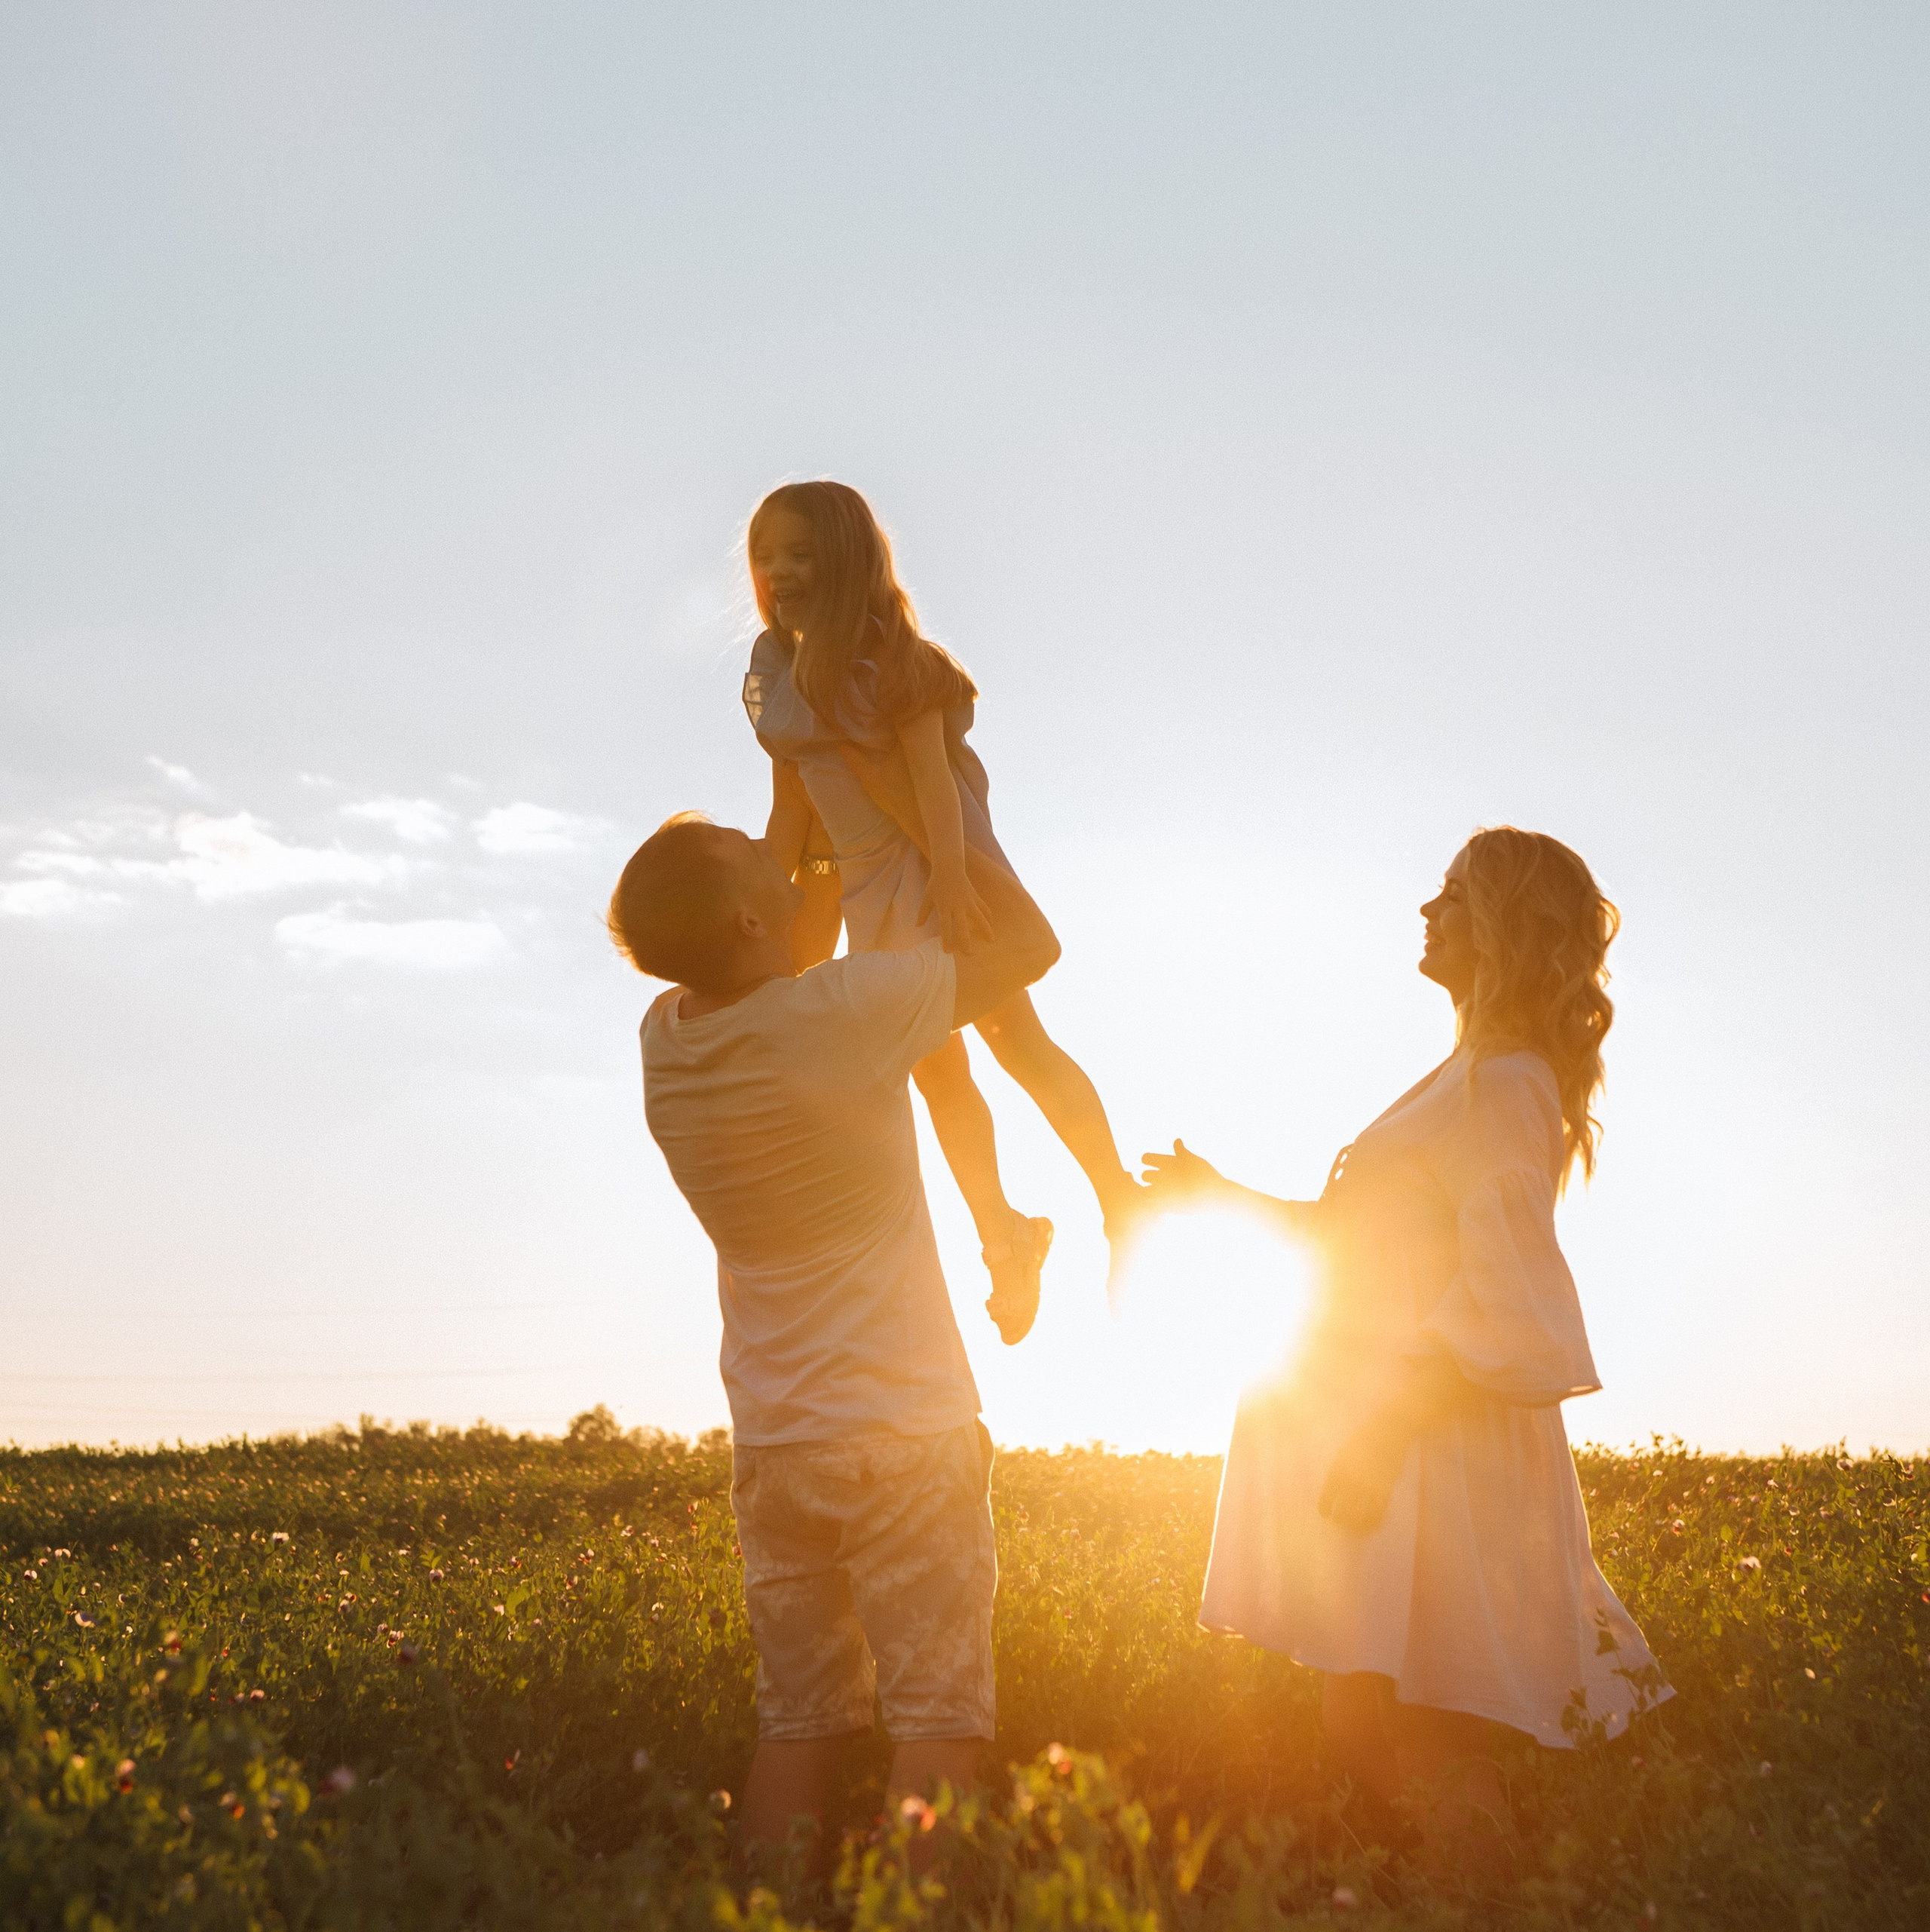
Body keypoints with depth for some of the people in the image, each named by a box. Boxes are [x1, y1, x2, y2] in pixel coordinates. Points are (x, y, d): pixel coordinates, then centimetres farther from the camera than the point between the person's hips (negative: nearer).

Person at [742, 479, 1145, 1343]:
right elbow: (792, 802, 11)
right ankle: (1004, 1239, 20)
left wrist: (950, 879, -28)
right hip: (867, 880, 6)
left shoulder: (884, 651, -11)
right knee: (936, 1072, 8)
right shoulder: (771, 667, 6)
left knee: (1016, 1039, -7)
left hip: (939, 860, -6)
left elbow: (931, 767, -18)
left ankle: (1120, 1202, 4)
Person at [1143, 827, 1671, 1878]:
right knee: (1371, 1723, 10)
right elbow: (1353, 1240, 24)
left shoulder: (1504, 1084, -12)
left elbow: (1502, 1296, -19)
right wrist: (1224, 1193, 23)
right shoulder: (1470, 1075, 18)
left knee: (1381, 1722, -9)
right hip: (1398, 1438, 9)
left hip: (1438, 1444, -9)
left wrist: (1386, 1423, -20)